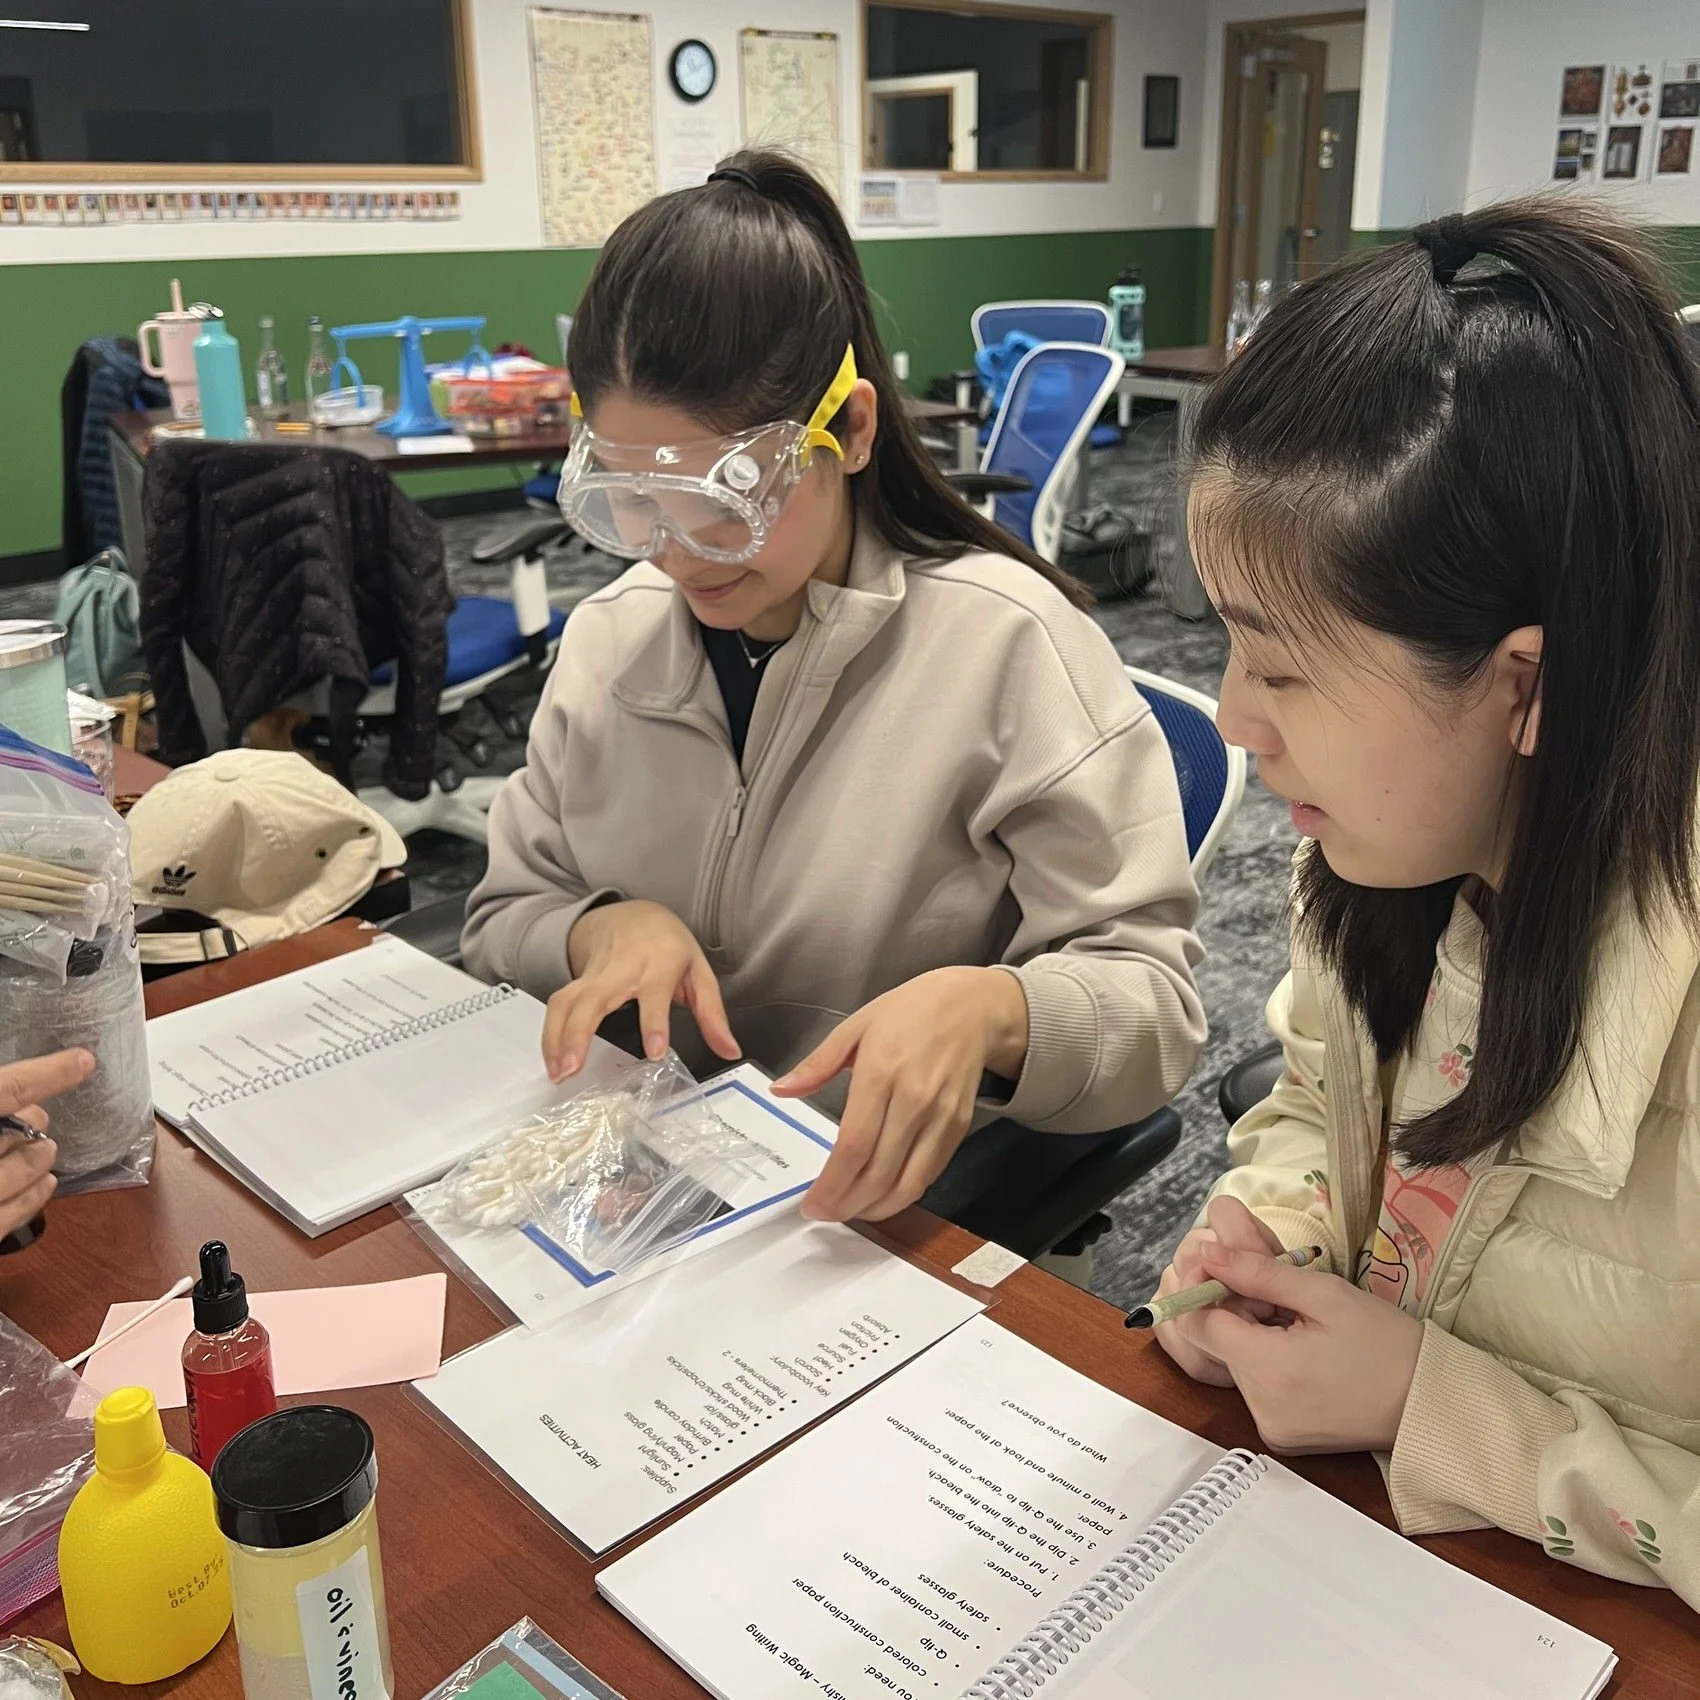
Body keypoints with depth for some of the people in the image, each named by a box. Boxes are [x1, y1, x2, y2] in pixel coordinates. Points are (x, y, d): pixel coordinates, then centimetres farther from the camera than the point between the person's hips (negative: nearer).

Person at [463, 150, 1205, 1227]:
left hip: (905, 1221, -2)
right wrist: (599, 930, -14)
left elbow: (1154, 996, -12)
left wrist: (988, 1010, -33)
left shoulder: (1005, 642, -15)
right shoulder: (608, 641, 2)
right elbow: (499, 926, 8)